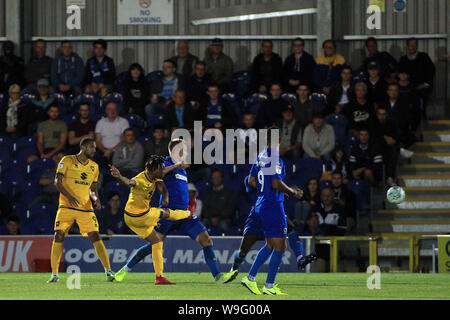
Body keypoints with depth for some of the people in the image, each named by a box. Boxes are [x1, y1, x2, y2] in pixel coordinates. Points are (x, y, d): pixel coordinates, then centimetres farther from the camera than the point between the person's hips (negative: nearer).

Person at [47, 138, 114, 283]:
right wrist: (69, 196, -21)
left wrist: (96, 199, -1)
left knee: (95, 237, -8)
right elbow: (58, 181, -7)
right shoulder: (67, 161, -1)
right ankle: (54, 274, -1)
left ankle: (108, 271, -5)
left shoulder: (94, 166, 13)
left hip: (85, 208, 3)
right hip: (67, 206, -3)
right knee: (59, 236, -9)